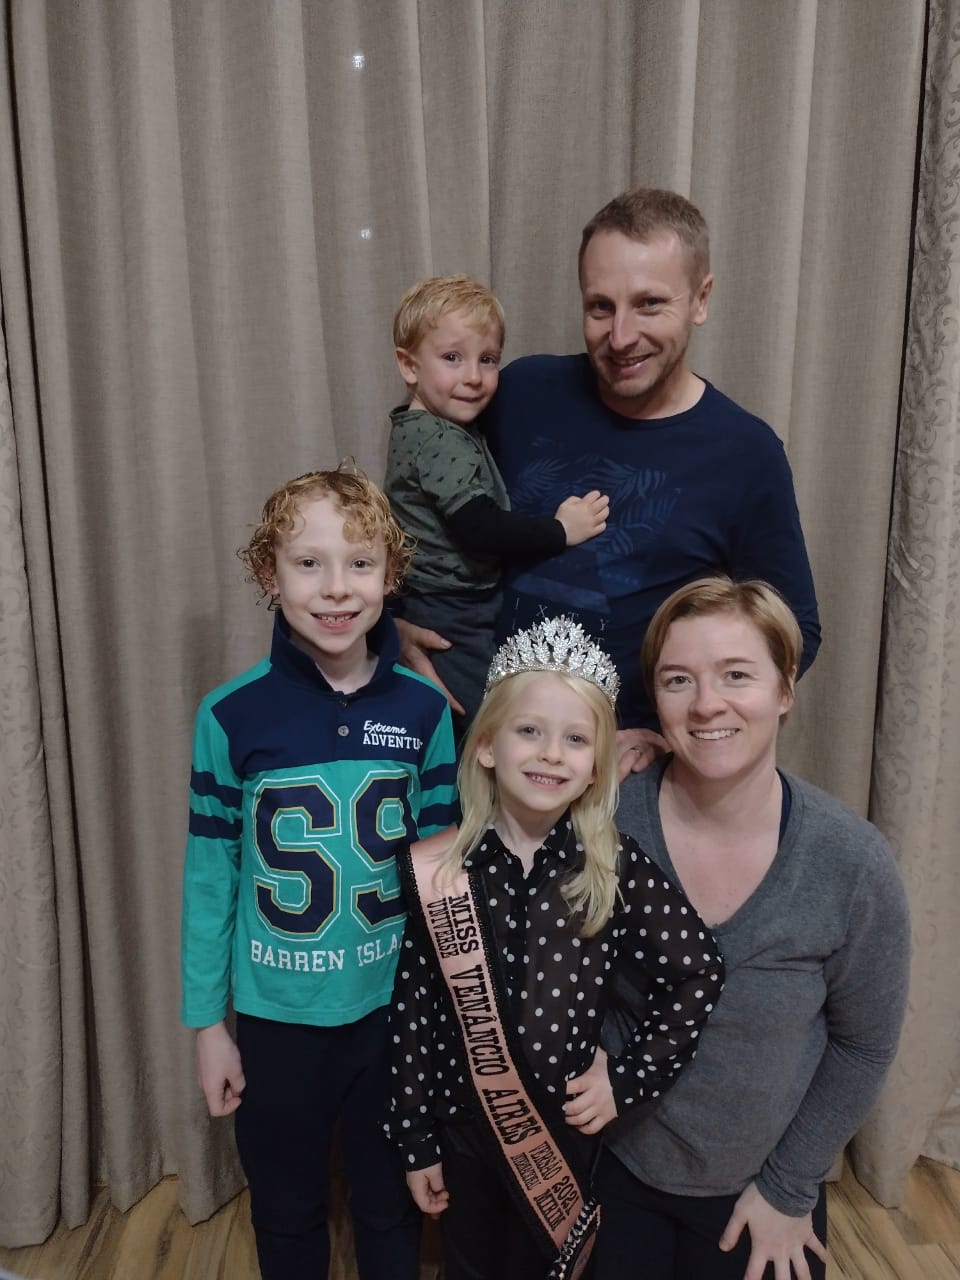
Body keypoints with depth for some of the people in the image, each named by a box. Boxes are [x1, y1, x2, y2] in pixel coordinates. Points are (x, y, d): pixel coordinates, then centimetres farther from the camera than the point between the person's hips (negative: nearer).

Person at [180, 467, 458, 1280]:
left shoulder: (424, 709, -10)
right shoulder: (232, 716, -14)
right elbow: (210, 876, -6)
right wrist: (208, 1022, -2)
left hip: (395, 1006, 1)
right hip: (279, 1013, 0)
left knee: (392, 1201, 23)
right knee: (286, 1211, 23)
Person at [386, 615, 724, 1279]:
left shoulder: (617, 869, -17)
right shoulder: (435, 871, -16)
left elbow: (700, 974, -9)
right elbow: (412, 1008, -9)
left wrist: (629, 1077, -9)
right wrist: (416, 1139, -2)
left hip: (565, 1127, 0)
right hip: (462, 1124, 1)